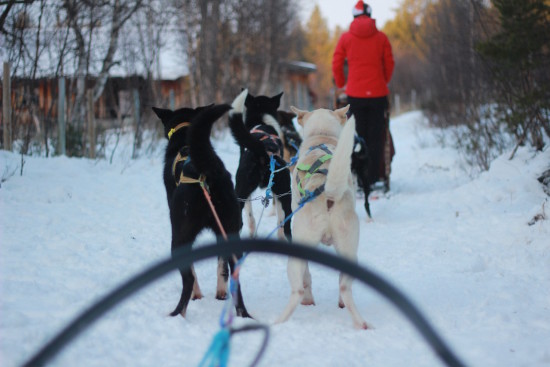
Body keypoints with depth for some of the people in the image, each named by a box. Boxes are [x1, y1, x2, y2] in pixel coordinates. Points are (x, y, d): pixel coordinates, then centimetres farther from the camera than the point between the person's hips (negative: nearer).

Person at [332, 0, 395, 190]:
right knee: (376, 137, 4)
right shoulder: (381, 37, 1)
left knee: (358, 137, 7)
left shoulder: (346, 38, 1)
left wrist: (341, 84, 17)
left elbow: (336, 64, 2)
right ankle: (374, 178, 1)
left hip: (355, 94, 0)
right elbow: (389, 64, 6)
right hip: (377, 93, 0)